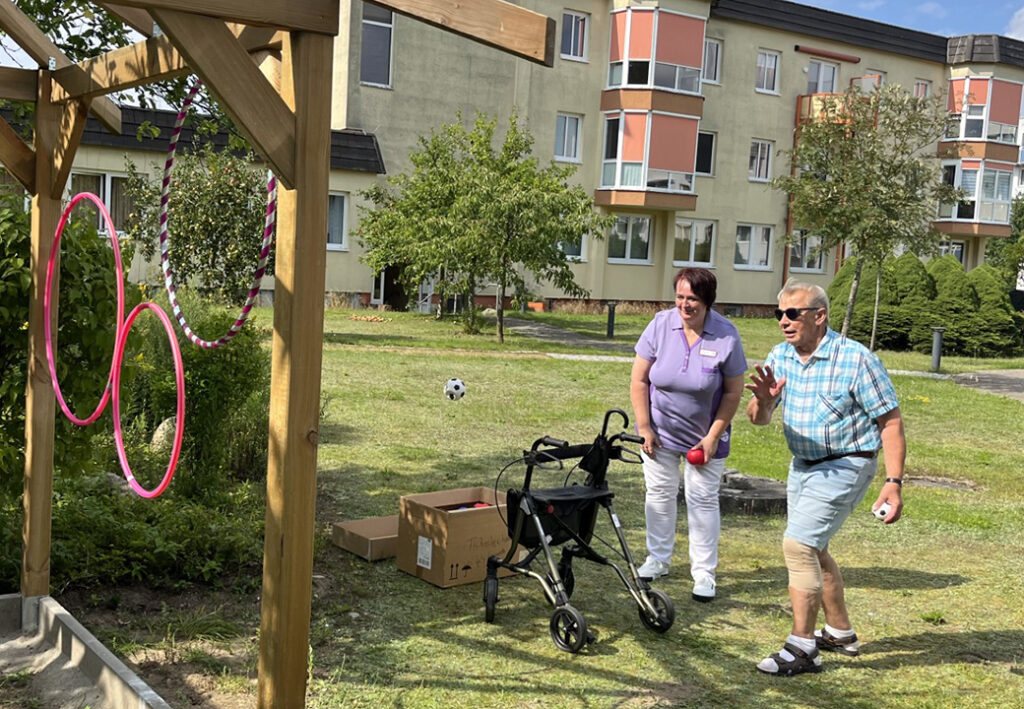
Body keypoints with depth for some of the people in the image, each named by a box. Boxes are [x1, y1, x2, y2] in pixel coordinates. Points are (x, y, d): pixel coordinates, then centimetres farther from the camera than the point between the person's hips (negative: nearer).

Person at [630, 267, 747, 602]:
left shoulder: (726, 336, -15)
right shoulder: (661, 324, -12)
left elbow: (733, 392, -8)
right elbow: (639, 380, -5)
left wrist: (713, 437, -10)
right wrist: (644, 427, -7)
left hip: (703, 436, -2)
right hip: (660, 432, 2)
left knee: (703, 500, 4)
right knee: (659, 494, 12)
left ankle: (704, 573, 14)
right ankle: (658, 559, 29)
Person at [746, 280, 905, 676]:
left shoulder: (855, 359, -18)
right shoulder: (780, 357, -1)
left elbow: (890, 421, -16)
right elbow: (758, 420, -4)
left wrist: (893, 483, -23)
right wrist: (763, 400, -28)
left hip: (845, 466, -8)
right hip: (802, 465, 8)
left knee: (798, 544, -17)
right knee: (812, 551, 18)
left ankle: (802, 649, -8)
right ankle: (840, 633, 37)